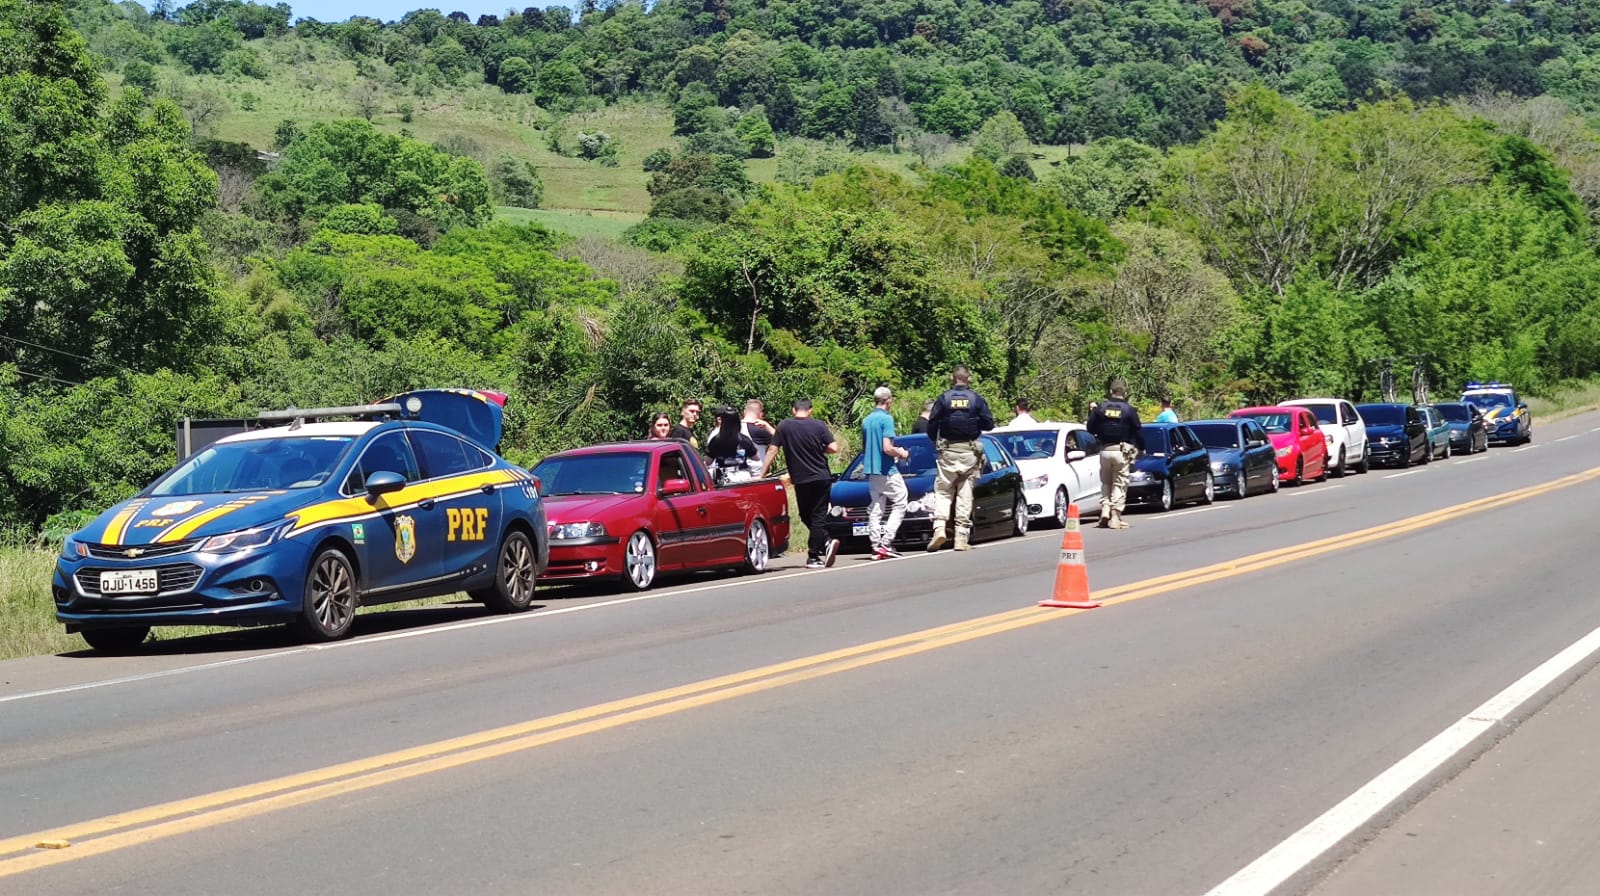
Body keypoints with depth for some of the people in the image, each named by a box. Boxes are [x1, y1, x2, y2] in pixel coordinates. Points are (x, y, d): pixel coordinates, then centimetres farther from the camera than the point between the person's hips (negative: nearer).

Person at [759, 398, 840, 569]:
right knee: (818, 516, 9)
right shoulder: (819, 425, -2)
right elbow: (833, 448, -7)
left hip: (801, 480, 0)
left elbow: (772, 450, -1)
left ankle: (813, 557, -1)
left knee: (807, 516, 12)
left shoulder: (784, 427, -1)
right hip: (822, 478, 0)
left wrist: (762, 475, 4)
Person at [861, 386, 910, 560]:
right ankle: (886, 542, -10)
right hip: (887, 470, -8)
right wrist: (901, 453, -1)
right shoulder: (886, 419, -12)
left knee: (875, 509, 8)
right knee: (900, 503, 0)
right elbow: (887, 448, -20)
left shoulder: (867, 420, 12)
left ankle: (876, 546, 3)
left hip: (871, 471, 8)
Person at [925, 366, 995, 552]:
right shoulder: (976, 399, 0)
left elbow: (931, 425, -3)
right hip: (970, 452, 1)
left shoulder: (943, 399, -1)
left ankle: (939, 528, -15)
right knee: (965, 494, 5)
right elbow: (989, 424, 1)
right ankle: (962, 537, 2)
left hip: (948, 451, -1)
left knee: (943, 491, 6)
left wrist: (936, 441, 14)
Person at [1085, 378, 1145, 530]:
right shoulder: (1129, 410, -5)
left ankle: (1105, 511, 2)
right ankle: (1115, 518, -2)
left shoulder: (1101, 408, 1)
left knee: (1105, 483, 17)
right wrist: (1141, 448, 14)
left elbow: (1090, 429, 3)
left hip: (1104, 450, 2)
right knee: (1119, 485, 3)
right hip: (1122, 451, -2)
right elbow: (1138, 431, 0)